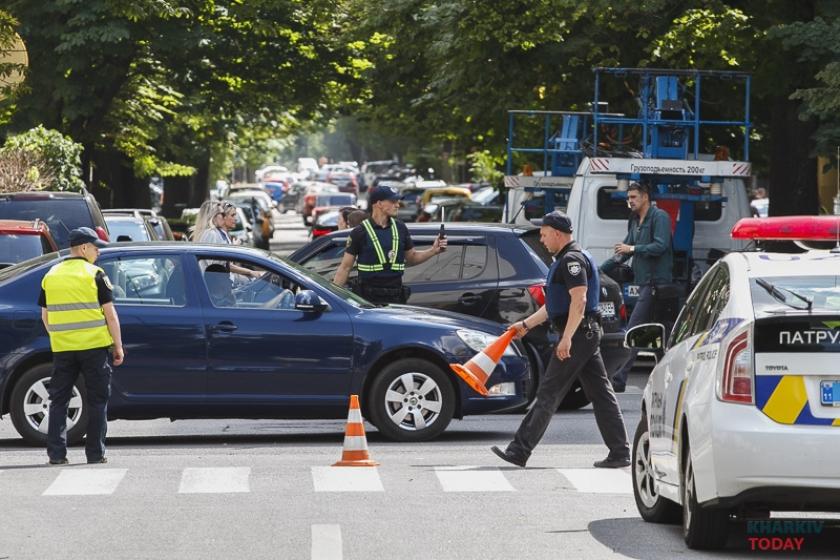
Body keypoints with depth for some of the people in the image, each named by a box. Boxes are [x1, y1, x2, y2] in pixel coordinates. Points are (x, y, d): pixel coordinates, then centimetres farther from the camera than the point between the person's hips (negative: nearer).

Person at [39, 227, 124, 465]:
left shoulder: (51, 276, 9)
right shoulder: (95, 275, -5)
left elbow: (45, 315, 14)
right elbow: (109, 313, -5)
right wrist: (118, 346, 0)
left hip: (62, 348, 4)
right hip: (94, 346, -4)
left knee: (58, 400, 8)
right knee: (97, 400, 5)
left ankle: (56, 453, 2)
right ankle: (95, 453, 4)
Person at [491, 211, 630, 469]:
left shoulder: (572, 260, -14)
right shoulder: (565, 260, 20)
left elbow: (579, 300, -24)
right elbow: (554, 304, 28)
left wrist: (566, 338, -26)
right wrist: (526, 324, 30)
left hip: (578, 333, -11)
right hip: (588, 333, 11)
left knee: (548, 393, -8)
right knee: (600, 393, 7)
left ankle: (520, 450, -6)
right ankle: (620, 452, 5)